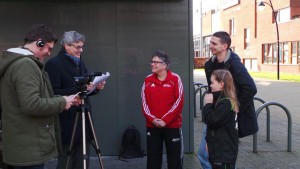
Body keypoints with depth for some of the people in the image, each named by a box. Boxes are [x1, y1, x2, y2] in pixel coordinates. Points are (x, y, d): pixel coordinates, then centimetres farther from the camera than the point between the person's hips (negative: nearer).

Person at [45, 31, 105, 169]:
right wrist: (80, 88, -22)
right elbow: (54, 93, -18)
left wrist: (95, 87, 1)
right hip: (67, 124, -7)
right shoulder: (54, 64, -9)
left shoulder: (80, 63, 16)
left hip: (83, 120, 7)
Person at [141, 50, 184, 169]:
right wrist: (152, 119, -10)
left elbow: (179, 102, -9)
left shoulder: (175, 79, -4)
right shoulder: (148, 80, 5)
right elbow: (144, 102, 4)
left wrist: (165, 120, -14)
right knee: (153, 158, 10)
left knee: (174, 158, 5)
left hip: (172, 125, -3)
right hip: (152, 126, 3)